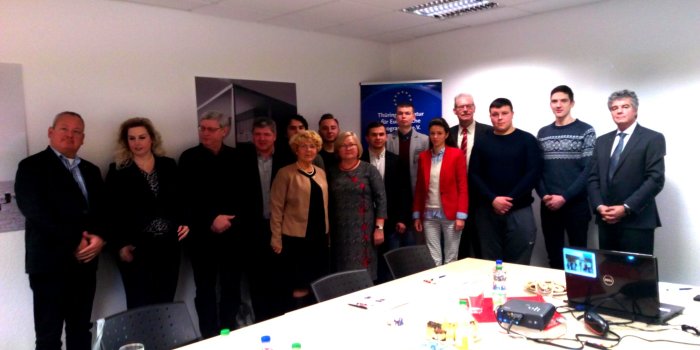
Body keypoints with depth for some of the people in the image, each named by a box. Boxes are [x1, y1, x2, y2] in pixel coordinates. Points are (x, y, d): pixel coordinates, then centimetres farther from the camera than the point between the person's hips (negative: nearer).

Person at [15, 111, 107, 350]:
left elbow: (102, 210, 10)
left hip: (85, 263, 5)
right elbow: (35, 212, -13)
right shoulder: (32, 166, -1)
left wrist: (100, 238, -10)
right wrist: (73, 244, -16)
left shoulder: (91, 170, 17)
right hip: (50, 263, -5)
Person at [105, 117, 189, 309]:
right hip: (136, 248, -3)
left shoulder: (169, 165, 9)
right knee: (140, 306, 0)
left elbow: (180, 200, 15)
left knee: (166, 304, 8)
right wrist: (120, 245, -10)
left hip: (169, 246, 3)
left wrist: (184, 222, -1)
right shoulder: (118, 171, 0)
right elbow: (112, 212, -2)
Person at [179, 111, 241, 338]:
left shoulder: (236, 157, 6)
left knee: (232, 286, 7)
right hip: (202, 234, -1)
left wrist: (228, 219, -6)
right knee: (205, 288, 6)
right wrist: (211, 220, -13)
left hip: (232, 232, 2)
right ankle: (210, 337, 17)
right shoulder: (189, 157, 1)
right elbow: (188, 198, -6)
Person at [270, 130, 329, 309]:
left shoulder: (321, 173, 11)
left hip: (320, 236, 6)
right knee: (300, 285, 1)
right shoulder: (286, 173, -6)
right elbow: (276, 207, -7)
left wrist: (327, 231, 14)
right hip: (295, 237, -5)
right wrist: (276, 238, -10)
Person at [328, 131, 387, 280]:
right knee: (342, 271, 4)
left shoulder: (368, 169, 0)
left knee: (362, 270, -3)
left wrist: (379, 227, -10)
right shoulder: (332, 172, 8)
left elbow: (381, 198, -3)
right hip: (339, 231, 3)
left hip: (363, 230, -2)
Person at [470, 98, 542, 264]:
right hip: (487, 210, 2)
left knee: (518, 262, 0)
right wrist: (492, 199, -12)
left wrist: (511, 199, -13)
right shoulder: (482, 142, 9)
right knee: (490, 262, 8)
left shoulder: (527, 140, 3)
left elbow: (533, 173, -5)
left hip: (519, 209, -2)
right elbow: (474, 175, 2)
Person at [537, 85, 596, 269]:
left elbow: (589, 169, -8)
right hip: (548, 205, 3)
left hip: (576, 204, -3)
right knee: (553, 256, 10)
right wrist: (544, 195, -7)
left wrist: (565, 197, -14)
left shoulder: (585, 131, -1)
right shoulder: (543, 133, 10)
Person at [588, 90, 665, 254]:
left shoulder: (653, 138, -1)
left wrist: (626, 208, -16)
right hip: (606, 221, 5)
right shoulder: (602, 141, 15)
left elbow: (655, 179, -10)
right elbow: (593, 178, 11)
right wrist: (599, 206, -6)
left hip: (637, 221, -5)